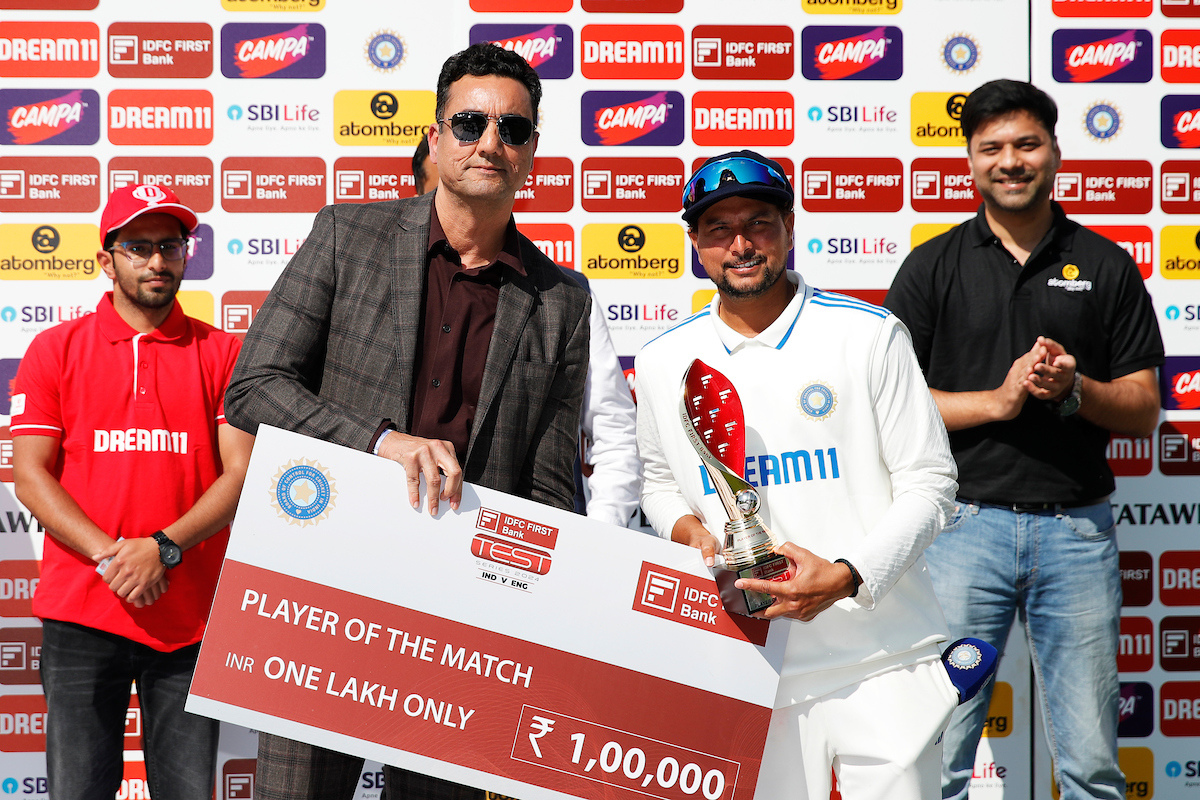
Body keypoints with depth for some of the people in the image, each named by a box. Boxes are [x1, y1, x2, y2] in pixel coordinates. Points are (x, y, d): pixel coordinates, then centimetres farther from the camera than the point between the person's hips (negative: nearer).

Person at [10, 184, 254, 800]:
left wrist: (163, 548, -13)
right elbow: (29, 475, 1)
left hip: (190, 616, 1)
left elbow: (242, 473, 0)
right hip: (80, 611, 0)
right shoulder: (55, 350, 8)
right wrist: (109, 554, -11)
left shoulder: (221, 353, 8)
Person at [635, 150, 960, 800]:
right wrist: (692, 532, 0)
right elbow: (658, 478, 22)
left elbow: (929, 481, -2)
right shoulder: (663, 361, 6)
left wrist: (847, 577, -16)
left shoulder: (868, 334, -3)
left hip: (884, 667, -2)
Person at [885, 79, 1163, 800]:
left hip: (1077, 527, 1)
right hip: (965, 524, -1)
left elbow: (1144, 411, 8)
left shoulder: (1107, 266, 9)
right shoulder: (933, 267, 6)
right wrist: (997, 400, -13)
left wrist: (1074, 389, -12)